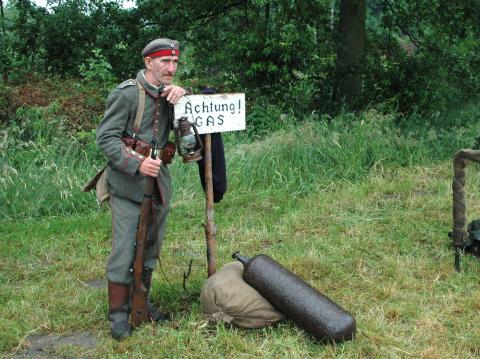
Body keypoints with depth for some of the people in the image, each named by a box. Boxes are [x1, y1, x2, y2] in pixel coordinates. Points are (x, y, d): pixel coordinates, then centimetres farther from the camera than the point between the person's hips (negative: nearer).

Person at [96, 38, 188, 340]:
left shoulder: (169, 94, 9)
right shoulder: (126, 93, -10)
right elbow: (106, 137, -13)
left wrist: (183, 95, -15)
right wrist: (137, 164, -24)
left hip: (159, 183, 7)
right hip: (128, 185, -6)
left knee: (151, 248, 14)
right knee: (125, 250, -4)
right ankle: (118, 313, 7)